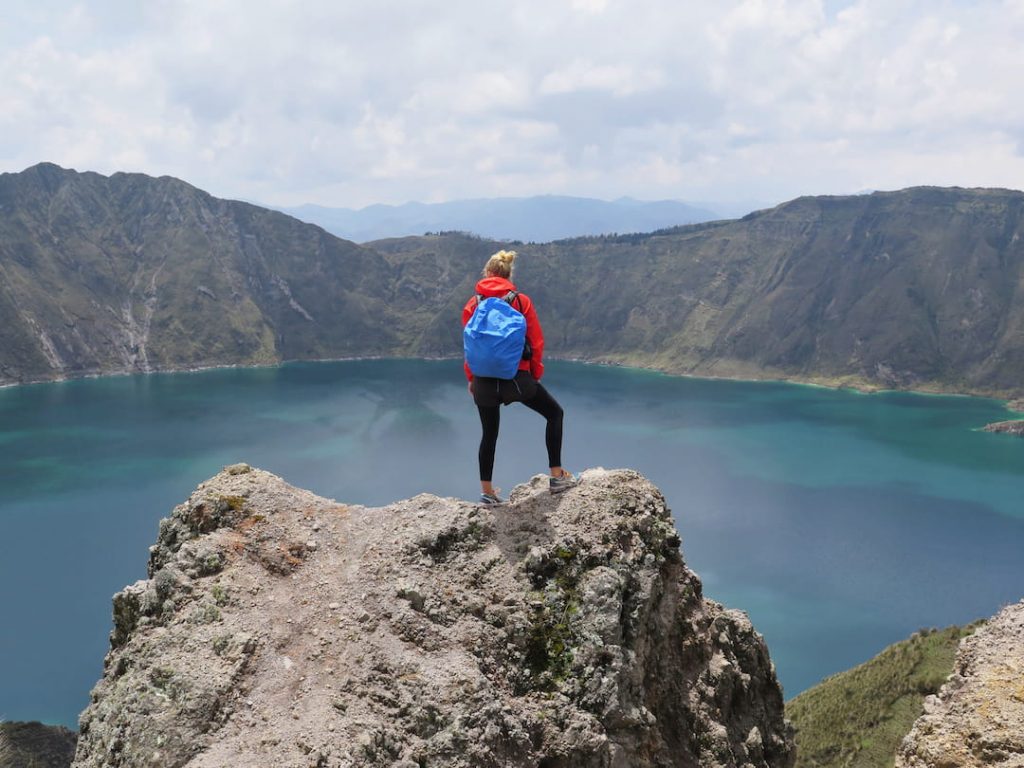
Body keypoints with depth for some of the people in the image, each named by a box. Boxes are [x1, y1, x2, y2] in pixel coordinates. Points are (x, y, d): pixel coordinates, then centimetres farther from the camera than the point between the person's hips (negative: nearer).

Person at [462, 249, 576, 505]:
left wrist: (471, 379, 13)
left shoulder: (473, 305, 1)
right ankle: (556, 476, 12)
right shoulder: (522, 301, -1)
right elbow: (536, 341, 0)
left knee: (489, 433, 18)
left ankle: (487, 491, 20)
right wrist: (536, 374, 11)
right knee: (554, 413, 17)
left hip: (484, 381, 2)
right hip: (517, 377, -2)